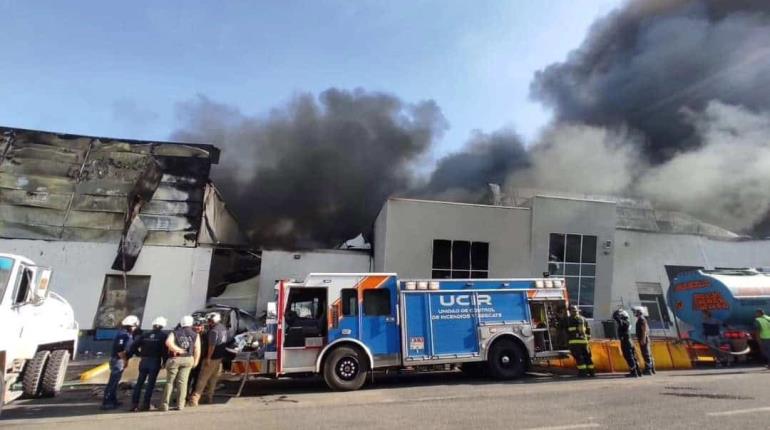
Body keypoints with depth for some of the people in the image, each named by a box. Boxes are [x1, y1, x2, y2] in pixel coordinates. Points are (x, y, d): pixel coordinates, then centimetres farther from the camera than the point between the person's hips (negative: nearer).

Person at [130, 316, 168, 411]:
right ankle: (145, 404, 5)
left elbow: (134, 346, 5)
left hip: (144, 361, 4)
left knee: (139, 382, 11)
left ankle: (134, 404, 10)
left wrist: (140, 354, 15)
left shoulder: (145, 335, 9)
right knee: (150, 383, 4)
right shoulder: (163, 335, -3)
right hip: (155, 361, -4)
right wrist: (165, 361, -1)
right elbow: (164, 349, -11)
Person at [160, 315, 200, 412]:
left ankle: (165, 404, 11)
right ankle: (180, 404, 6)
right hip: (188, 359, 1)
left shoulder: (174, 333, 7)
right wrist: (195, 362, 7)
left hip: (175, 359, -1)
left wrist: (178, 349, -10)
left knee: (170, 382, 10)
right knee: (182, 381, 6)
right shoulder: (195, 335, 9)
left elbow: (168, 342, -15)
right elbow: (197, 349, 1)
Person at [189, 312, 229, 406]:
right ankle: (210, 397, 24)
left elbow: (212, 346, -24)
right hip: (220, 357, 8)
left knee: (202, 378, -3)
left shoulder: (214, 330, -20)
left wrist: (208, 358, -21)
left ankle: (195, 398, -2)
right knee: (213, 379, 17)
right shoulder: (223, 328, 9)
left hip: (212, 358, -8)